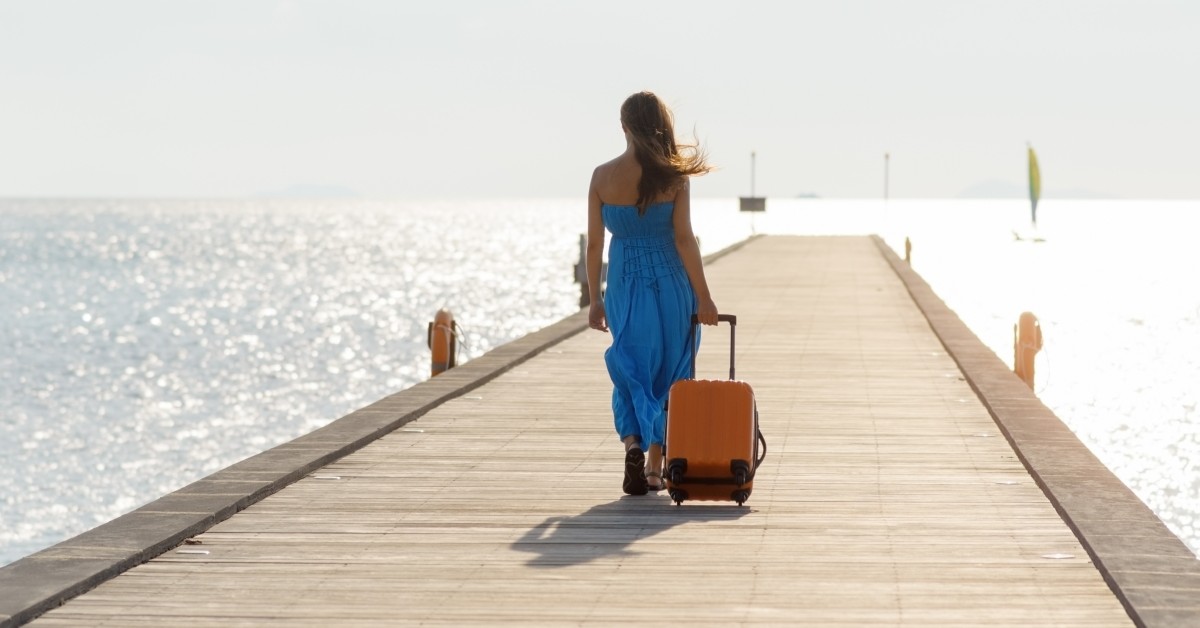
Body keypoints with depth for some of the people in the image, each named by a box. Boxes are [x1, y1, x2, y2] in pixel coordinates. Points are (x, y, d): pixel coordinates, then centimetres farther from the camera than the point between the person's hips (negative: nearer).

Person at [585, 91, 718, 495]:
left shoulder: (603, 177, -4)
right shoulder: (673, 176, -9)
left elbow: (594, 242, -1)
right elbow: (684, 239, -10)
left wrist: (594, 299, 8)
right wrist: (703, 297, -4)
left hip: (624, 284, 1)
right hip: (670, 284, -1)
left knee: (630, 369, 11)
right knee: (667, 373, 11)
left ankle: (632, 441, -14)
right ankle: (655, 467, 14)